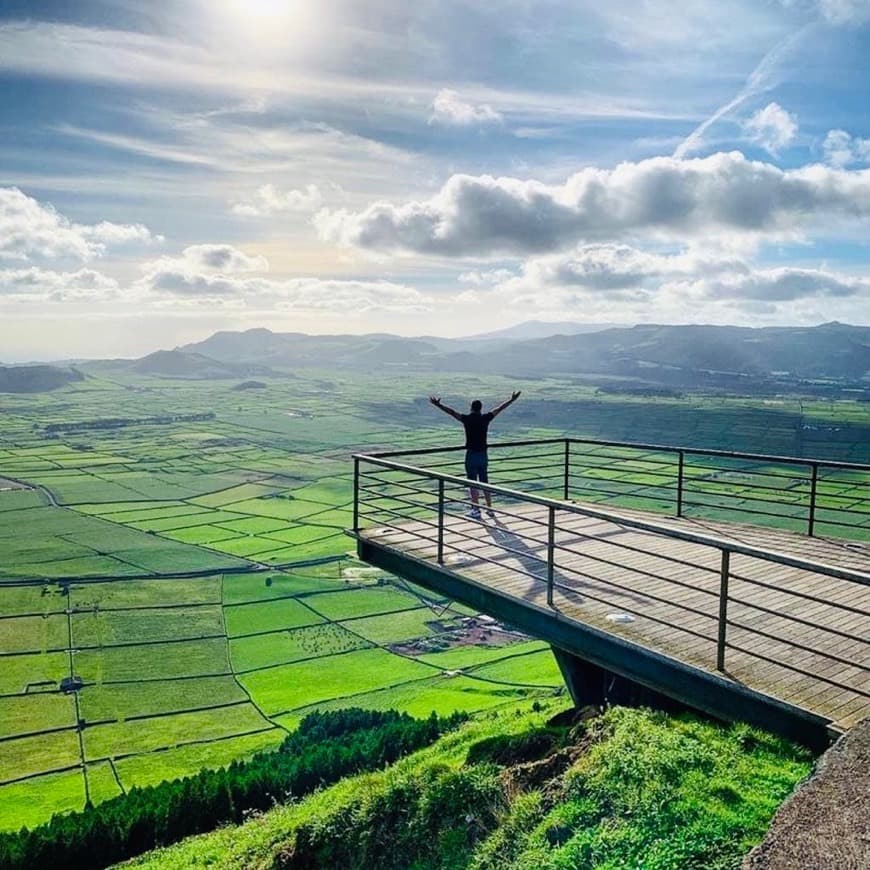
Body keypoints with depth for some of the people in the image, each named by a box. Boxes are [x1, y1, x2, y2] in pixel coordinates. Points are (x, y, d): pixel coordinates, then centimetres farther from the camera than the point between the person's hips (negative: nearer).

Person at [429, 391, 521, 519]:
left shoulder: (467, 419, -11)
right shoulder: (486, 418, -1)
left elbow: (451, 411, -15)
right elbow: (499, 409, 11)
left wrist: (438, 404, -13)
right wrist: (512, 400, 22)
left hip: (471, 454, -4)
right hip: (483, 454, 4)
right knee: (484, 481, 14)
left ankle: (476, 510, 2)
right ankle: (489, 508, 19)